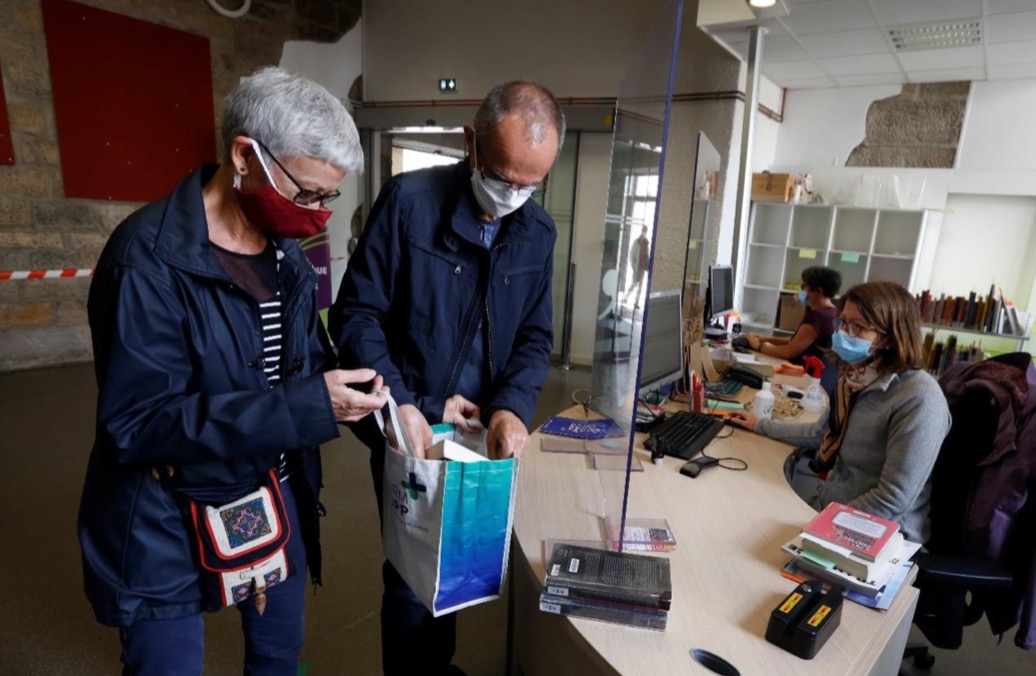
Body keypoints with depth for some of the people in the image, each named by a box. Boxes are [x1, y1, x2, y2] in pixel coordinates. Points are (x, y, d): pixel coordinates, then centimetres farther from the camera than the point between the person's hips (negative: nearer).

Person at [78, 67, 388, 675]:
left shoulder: (286, 252, 2)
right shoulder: (150, 259, -22)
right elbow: (136, 422, -26)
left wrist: (366, 402, -12)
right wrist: (306, 407, -33)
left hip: (276, 495, 7)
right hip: (169, 523, -6)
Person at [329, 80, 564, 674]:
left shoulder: (539, 232, 0)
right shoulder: (409, 201, -15)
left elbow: (536, 337, 2)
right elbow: (356, 313, -13)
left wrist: (513, 406, -16)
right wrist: (399, 404, -23)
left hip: (482, 433, 5)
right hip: (409, 429, -4)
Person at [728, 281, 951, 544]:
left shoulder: (919, 399, -25)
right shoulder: (857, 378, 1)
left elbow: (892, 501, -25)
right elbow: (822, 433, 18)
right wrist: (761, 425, 20)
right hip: (831, 500, 7)